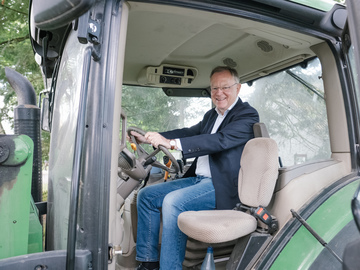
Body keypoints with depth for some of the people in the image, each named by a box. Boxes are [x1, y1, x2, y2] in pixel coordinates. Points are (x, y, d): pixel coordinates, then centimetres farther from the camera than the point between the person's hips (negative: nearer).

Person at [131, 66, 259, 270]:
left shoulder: (248, 115, -9)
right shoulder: (212, 115, 18)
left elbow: (220, 140, -24)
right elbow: (189, 132, 15)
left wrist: (172, 143, -32)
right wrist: (149, 138, 3)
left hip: (222, 186, -9)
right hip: (198, 179, 9)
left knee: (173, 201, -30)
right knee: (147, 195, 3)